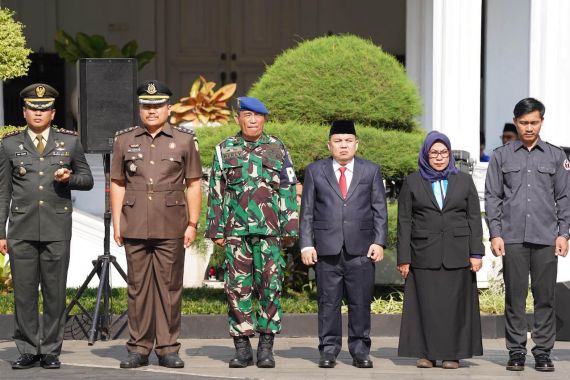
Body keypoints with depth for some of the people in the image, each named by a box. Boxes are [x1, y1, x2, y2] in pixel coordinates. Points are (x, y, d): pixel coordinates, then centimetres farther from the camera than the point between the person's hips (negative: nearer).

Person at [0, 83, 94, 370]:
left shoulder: (70, 142, 9)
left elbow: (87, 180, 13)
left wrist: (69, 178, -9)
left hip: (57, 230, 0)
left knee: (55, 293, 1)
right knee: (24, 292, 0)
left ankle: (50, 351, 9)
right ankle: (28, 351, 8)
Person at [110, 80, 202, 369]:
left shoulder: (185, 140, 6)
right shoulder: (124, 140, 10)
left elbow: (193, 185, 6)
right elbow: (117, 184, 11)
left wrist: (192, 223, -1)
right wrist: (116, 224, 4)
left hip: (171, 228, -1)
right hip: (135, 227, 1)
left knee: (170, 287, 1)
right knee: (138, 287, 3)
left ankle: (168, 349, 7)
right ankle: (139, 349, 9)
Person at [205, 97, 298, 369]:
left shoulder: (277, 149, 8)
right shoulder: (225, 149, 10)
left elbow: (289, 192, 7)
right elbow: (216, 193, 9)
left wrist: (289, 229, 1)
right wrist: (216, 230, 4)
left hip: (270, 231, -1)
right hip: (236, 231, 1)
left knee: (270, 286, -3)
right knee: (237, 287, 1)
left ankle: (266, 347, 4)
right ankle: (242, 347, 7)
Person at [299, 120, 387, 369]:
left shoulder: (371, 171, 11)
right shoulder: (315, 171, 10)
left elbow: (380, 210, 9)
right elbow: (307, 211, 7)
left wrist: (379, 242, -1)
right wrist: (306, 245, -2)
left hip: (361, 249, 0)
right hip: (327, 249, 0)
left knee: (361, 302, 1)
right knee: (328, 302, 1)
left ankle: (360, 351, 8)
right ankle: (328, 351, 7)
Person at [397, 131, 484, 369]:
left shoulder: (464, 181, 10)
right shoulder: (412, 183, 8)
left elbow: (474, 219, 7)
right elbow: (404, 222, 5)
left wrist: (476, 253, -2)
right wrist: (404, 258, -2)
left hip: (456, 255, 1)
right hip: (424, 254, -1)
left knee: (454, 304, 0)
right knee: (426, 303, -2)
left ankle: (452, 354, 6)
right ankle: (426, 354, 5)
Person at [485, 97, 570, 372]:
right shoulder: (501, 156, 9)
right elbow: (492, 197, 8)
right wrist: (495, 234, -1)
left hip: (546, 238, 0)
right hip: (512, 238, 0)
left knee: (545, 297, 0)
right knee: (515, 296, 1)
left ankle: (543, 351, 6)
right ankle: (516, 351, 7)